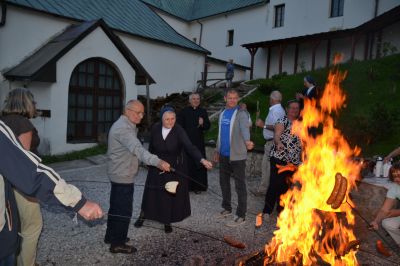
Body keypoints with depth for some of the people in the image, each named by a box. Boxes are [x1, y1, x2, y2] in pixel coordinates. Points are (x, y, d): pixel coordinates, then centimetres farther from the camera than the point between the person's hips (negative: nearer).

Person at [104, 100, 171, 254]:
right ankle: (117, 244, 11)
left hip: (119, 173, 11)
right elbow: (137, 149, -39)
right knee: (123, 210, -1)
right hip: (123, 175, -11)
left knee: (116, 207, 20)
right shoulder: (123, 128, -23)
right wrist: (157, 162, -51)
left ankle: (111, 236, 34)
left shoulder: (126, 126, 12)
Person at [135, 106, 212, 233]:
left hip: (175, 168, -2)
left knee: (171, 194, 5)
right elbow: (151, 146, 3)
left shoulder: (179, 131, -23)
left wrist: (202, 159, -49)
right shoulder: (155, 128, -12)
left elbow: (189, 147, -34)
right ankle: (143, 215, 33)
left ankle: (167, 221, 25)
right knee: (152, 192, 10)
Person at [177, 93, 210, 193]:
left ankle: (198, 186, 11)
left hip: (199, 142, 2)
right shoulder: (183, 112, 2)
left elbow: (208, 126, 5)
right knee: (187, 164, -2)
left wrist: (202, 124, -16)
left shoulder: (203, 112, 8)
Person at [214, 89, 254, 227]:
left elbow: (245, 128, -31)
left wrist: (247, 141, -51)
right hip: (224, 155, 8)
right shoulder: (223, 113, 11)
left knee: (240, 185, 0)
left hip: (237, 156, -7)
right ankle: (227, 208, 35)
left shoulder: (241, 113, -12)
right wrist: (217, 150, 19)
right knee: (224, 182, 18)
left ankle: (241, 215, 11)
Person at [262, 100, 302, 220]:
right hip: (279, 158, -6)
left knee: (286, 186, 11)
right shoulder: (282, 121, -4)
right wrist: (279, 143, -41)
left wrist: (301, 159, 20)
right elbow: (276, 135, -20)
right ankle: (267, 211, 1)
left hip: (294, 162, 6)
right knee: (275, 184, -8)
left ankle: (281, 209, 24)